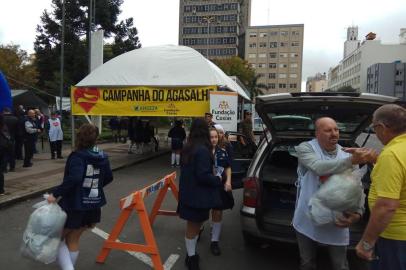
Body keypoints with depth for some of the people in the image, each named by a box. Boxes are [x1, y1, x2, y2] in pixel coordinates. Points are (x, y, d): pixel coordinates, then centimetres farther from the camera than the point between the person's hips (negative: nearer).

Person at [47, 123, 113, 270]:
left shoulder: (77, 156, -17)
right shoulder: (102, 156, 3)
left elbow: (74, 178, -33)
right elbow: (109, 177, 15)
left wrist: (55, 193, -25)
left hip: (74, 206, -6)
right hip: (93, 206, 6)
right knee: (73, 239, 23)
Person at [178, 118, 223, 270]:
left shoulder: (187, 148, 5)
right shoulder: (203, 150, -22)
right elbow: (203, 176, -25)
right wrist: (218, 180, -8)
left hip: (188, 193, 8)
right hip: (198, 196, -8)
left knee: (192, 225, 18)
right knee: (194, 226, 6)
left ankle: (191, 255, 30)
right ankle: (191, 257, 20)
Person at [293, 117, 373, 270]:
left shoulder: (347, 154, 0)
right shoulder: (305, 148, -10)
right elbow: (319, 167, -31)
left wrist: (358, 213, -21)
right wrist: (351, 160, -39)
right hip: (307, 220, -2)